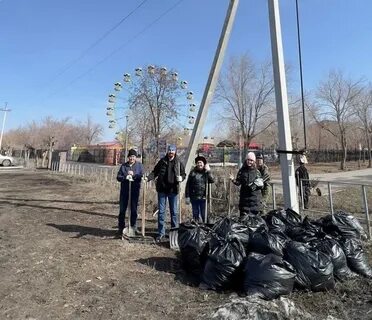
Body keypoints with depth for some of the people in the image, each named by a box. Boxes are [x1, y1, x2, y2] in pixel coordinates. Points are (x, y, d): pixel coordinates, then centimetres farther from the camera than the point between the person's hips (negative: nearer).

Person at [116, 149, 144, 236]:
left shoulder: (139, 165, 5)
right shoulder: (123, 166, 7)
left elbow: (142, 176, -7)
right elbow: (118, 177, 2)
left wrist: (134, 175, -20)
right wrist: (125, 177, -17)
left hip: (135, 191, -1)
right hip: (124, 191, 1)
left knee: (134, 210, 7)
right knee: (122, 210, 5)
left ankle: (133, 227, 20)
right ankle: (121, 227, 17)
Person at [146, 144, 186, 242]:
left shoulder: (179, 163, 3)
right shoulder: (162, 161, 4)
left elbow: (183, 174, 8)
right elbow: (155, 172, 7)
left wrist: (181, 178, -13)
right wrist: (148, 178, -9)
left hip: (173, 190, 0)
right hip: (162, 189, 1)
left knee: (174, 212, 10)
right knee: (161, 211, 5)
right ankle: (161, 232, 15)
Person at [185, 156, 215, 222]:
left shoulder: (206, 172, 6)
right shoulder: (193, 172, 3)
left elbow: (212, 181, -10)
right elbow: (188, 185, 2)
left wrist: (208, 171, -13)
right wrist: (187, 196, -2)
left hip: (204, 198, 0)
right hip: (194, 198, 0)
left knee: (204, 215, 1)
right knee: (195, 215, 10)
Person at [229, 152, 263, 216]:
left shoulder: (257, 172, 3)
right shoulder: (242, 171, 5)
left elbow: (261, 185, 5)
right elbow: (238, 182, 7)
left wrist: (256, 185, -15)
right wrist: (233, 180, -12)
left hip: (255, 197, 0)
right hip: (244, 196, 1)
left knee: (255, 215, 3)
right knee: (244, 216, 4)